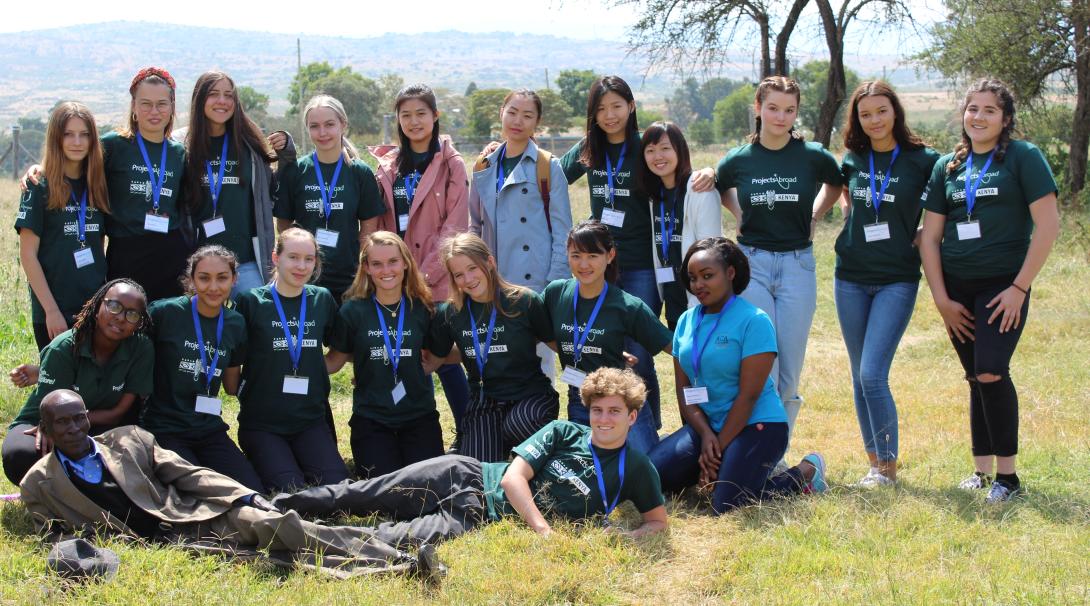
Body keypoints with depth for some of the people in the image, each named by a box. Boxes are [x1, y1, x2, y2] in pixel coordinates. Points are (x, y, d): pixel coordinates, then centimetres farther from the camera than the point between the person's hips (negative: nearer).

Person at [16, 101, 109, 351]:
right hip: (54, 314, -4)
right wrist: (51, 310, -13)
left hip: (96, 310, 4)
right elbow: (28, 255, -8)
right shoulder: (40, 188, -4)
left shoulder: (96, 187, 9)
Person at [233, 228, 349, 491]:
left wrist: (314, 371, 8)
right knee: (292, 491, -21)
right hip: (262, 422, -3)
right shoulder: (251, 301, -4)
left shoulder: (322, 299, 6)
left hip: (311, 418, 3)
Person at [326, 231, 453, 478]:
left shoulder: (422, 308, 0)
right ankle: (367, 461, 18)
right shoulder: (353, 310, -5)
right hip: (371, 418, -2)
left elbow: (437, 355, 14)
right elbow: (336, 359, -1)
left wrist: (414, 373, 1)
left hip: (419, 414, 2)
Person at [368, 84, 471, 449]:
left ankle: (467, 436, 9)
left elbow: (455, 226, -8)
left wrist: (426, 274, -13)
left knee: (445, 358, -2)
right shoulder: (389, 165, 11)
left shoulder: (450, 164, -2)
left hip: (438, 279, -4)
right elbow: (381, 225, 11)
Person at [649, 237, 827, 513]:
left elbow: (748, 395, -15)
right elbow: (684, 390, 6)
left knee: (726, 506, -21)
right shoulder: (687, 321, 7)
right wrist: (706, 435, -11)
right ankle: (717, 469, 14)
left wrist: (717, 449, -14)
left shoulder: (754, 321, -12)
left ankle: (805, 474, 4)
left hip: (756, 425, -6)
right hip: (706, 425, 6)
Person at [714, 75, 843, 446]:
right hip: (752, 264, 0)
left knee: (790, 369, 2)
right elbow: (719, 188, 22)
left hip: (798, 265, 0)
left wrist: (813, 216, 9)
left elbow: (836, 183, 19)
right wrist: (740, 215, 8)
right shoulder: (738, 160, 0)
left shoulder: (814, 157, -2)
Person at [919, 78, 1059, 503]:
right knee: (976, 379, 9)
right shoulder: (947, 166, 9)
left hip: (1003, 285, -4)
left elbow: (1048, 224, -9)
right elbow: (929, 236, 9)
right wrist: (941, 299, 2)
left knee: (991, 373, -17)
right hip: (957, 287, 4)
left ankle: (1007, 475, -7)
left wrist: (1020, 287, -12)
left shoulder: (1023, 157, -4)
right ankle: (981, 469, 18)